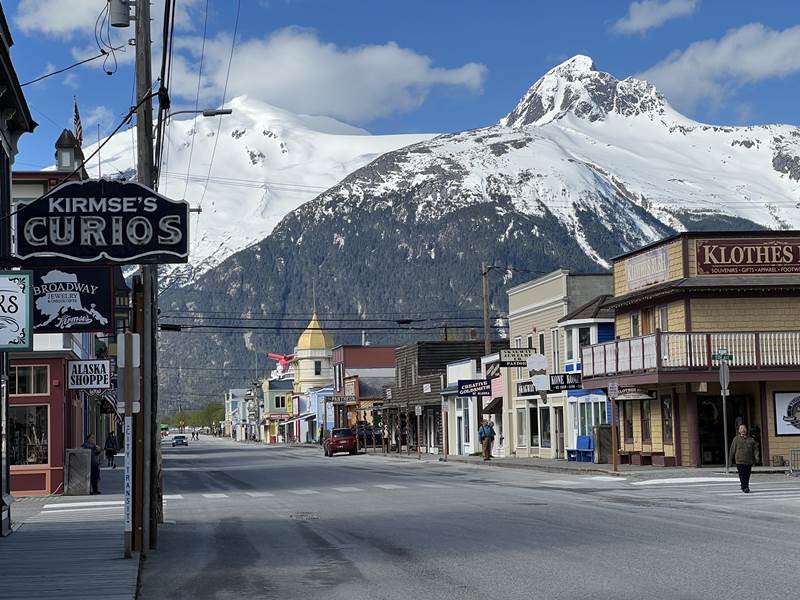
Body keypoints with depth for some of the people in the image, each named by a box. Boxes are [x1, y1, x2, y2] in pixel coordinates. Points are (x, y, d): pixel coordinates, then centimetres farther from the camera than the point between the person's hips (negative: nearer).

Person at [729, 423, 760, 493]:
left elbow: (755, 449, 7)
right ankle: (745, 488, -13)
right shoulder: (736, 439, 3)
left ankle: (744, 487, 24)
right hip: (740, 461, -3)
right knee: (742, 475, -12)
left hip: (749, 461, 3)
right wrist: (732, 460, 7)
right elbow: (732, 450, 6)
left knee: (747, 476, 8)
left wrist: (757, 457, -9)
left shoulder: (751, 439, 10)